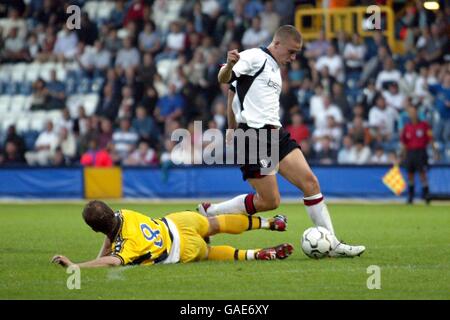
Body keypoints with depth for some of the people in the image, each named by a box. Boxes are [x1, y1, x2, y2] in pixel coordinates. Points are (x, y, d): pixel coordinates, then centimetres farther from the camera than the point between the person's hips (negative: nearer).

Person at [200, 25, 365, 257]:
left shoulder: (275, 69, 23)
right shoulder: (255, 57, -5)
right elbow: (223, 79, -18)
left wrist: (233, 129, 29)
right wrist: (229, 65, -40)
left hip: (274, 133, 9)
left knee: (309, 181, -2)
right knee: (269, 201, -10)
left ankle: (332, 244, 1)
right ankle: (208, 212, 6)